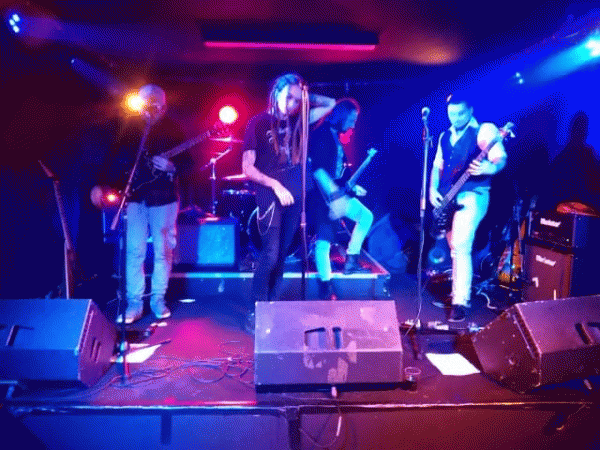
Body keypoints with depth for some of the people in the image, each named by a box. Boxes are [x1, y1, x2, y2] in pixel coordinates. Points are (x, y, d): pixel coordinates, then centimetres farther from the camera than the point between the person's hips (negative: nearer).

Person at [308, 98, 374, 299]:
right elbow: (317, 169, -24)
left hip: (336, 192, 10)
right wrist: (334, 196, -28)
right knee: (325, 239, -5)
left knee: (366, 216, 12)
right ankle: (326, 287, 5)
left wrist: (351, 187, 14)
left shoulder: (336, 137, 14)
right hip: (323, 194, -9)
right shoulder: (321, 134, -14)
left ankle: (350, 261, 17)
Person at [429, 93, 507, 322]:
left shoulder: (484, 131, -5)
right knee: (454, 248, 15)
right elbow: (437, 166, 19)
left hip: (472, 197, -7)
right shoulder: (445, 136, 15)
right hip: (446, 199, 7)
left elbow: (501, 159, -15)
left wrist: (489, 168, -37)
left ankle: (460, 302, -13)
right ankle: (458, 292, 31)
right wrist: (432, 190, 4)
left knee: (460, 246, -19)